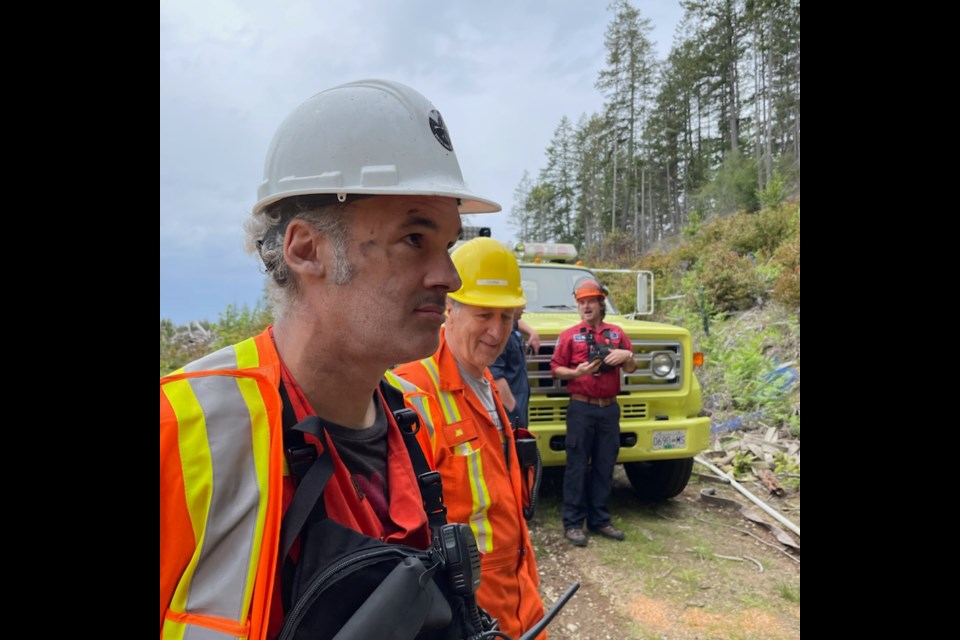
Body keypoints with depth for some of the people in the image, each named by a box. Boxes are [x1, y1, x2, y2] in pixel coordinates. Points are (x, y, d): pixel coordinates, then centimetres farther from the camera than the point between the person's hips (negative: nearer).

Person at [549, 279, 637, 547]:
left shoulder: (617, 333, 10)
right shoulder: (570, 335, 1)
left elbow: (631, 369, 11)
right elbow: (555, 369, 1)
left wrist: (627, 356, -11)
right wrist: (576, 372, -18)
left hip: (609, 408, 4)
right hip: (581, 408, -3)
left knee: (605, 466, 10)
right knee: (577, 466, -1)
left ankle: (599, 520, 22)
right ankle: (573, 523, 7)